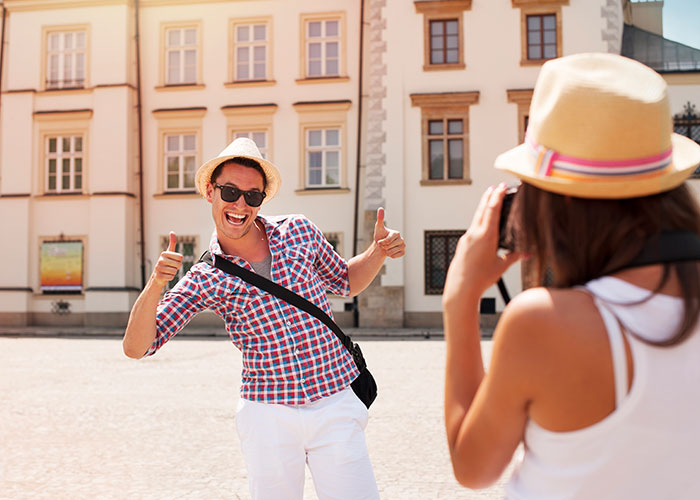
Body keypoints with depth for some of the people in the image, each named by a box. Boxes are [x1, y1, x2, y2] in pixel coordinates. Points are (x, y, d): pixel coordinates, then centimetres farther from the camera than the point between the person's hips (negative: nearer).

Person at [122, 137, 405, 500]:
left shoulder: (299, 232, 4)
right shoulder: (205, 279, -1)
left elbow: (346, 282, 20)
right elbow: (137, 348, -5)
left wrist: (378, 251, 1)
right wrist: (155, 284, -21)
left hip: (336, 406, 1)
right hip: (269, 416, -1)